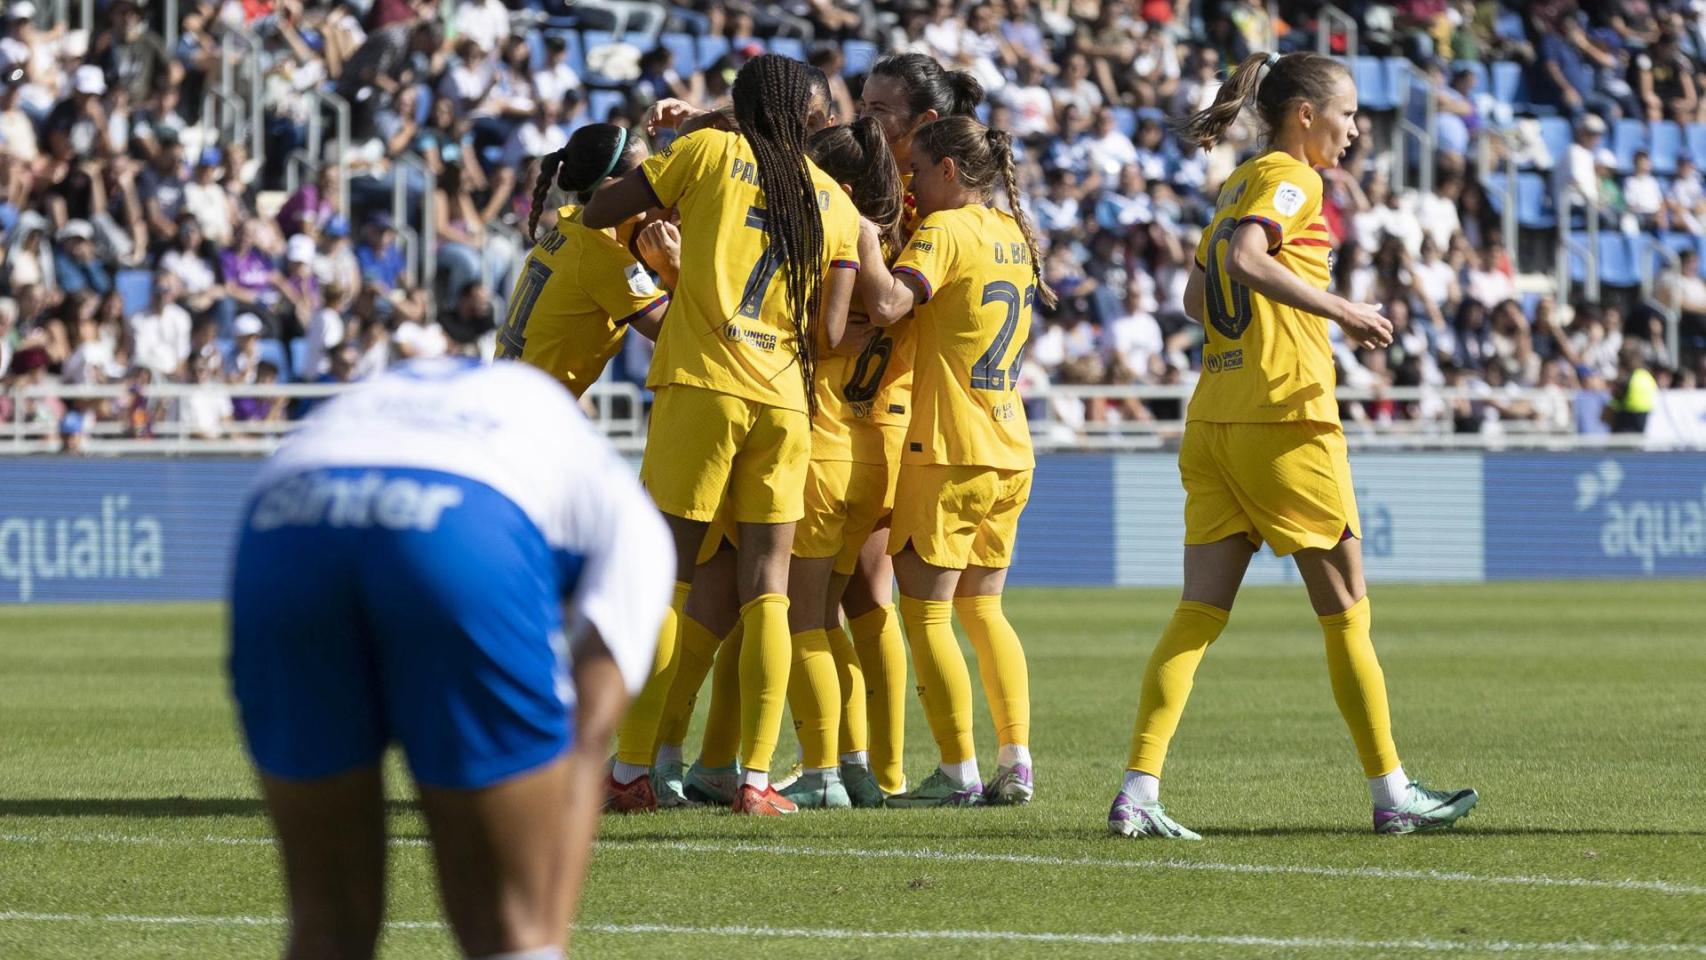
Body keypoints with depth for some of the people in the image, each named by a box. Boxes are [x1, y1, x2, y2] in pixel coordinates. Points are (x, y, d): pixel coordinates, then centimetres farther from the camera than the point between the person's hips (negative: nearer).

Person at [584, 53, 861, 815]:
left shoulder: (708, 152, 2)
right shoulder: (834, 203, 11)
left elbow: (597, 214, 7)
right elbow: (832, 332, 3)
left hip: (700, 387, -2)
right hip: (784, 401, 2)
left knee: (666, 580, 2)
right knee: (766, 592, 5)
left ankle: (633, 768, 2)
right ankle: (756, 778, -1)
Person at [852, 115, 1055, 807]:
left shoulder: (944, 232, -12)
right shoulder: (1013, 232, 12)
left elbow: (887, 304, -26)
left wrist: (864, 236, -16)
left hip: (947, 452, -8)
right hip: (1009, 455, 8)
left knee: (925, 614, -1)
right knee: (982, 609, 15)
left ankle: (957, 771, -5)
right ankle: (1016, 764, 8)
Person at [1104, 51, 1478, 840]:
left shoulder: (1239, 183, 19)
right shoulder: (1291, 179, -7)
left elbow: (1196, 299, 25)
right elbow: (1246, 259, -25)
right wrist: (1340, 311, -22)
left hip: (1213, 414, 8)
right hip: (1283, 417, -8)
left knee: (1199, 614, 3)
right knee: (1346, 612, 3)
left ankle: (1137, 794, -8)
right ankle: (1391, 794, 11)